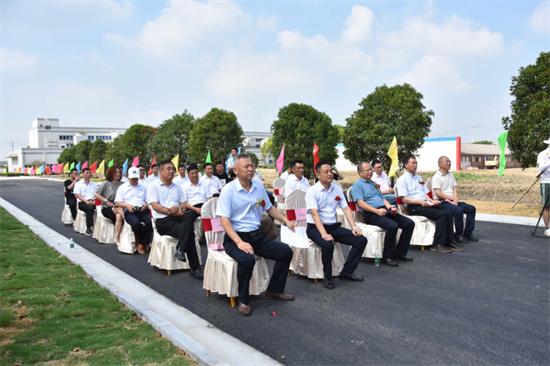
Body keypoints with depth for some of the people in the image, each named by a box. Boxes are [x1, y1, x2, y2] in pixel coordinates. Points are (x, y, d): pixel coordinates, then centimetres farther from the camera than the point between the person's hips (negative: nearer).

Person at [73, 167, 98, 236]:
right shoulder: (78, 184, 12)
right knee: (89, 208, -36)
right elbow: (77, 195, -1)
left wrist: (94, 200, -12)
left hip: (92, 203, 2)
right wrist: (86, 201, -17)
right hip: (82, 203, -2)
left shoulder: (94, 184, 22)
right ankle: (90, 227, -31)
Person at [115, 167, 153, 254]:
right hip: (129, 211, -2)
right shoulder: (122, 187, 17)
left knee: (150, 222, -32)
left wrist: (146, 205, -5)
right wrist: (127, 205, -10)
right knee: (136, 223, -36)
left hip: (142, 210, 2)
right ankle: (144, 244, -15)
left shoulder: (143, 187, 24)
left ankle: (142, 244, -18)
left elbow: (148, 200, 19)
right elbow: (117, 202, 9)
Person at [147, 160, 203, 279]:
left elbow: (184, 204, 16)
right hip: (163, 221, -5)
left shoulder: (177, 187, 22)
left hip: (178, 217, 5)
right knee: (189, 233, -29)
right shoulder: (153, 186, 5)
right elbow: (155, 206, -7)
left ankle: (180, 250, -33)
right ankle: (195, 268, -23)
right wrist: (170, 211, -19)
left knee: (190, 217, -33)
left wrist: (178, 209, -9)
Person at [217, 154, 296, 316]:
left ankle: (274, 290, 15)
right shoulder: (228, 190, -11)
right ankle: (243, 300, -12)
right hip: (235, 237, -6)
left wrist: (286, 221, 6)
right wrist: (239, 242, -29)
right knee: (247, 259, -35)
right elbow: (224, 219, -17)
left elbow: (269, 208, 21)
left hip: (257, 235, 7)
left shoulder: (259, 187, 6)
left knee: (286, 252, -4)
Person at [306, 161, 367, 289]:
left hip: (334, 226, 6)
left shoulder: (337, 188, 7)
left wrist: (354, 227, -8)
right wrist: (324, 233, -34)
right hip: (315, 228, -6)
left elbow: (346, 208, 6)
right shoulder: (312, 191, -11)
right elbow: (315, 214, -22)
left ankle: (347, 272, 4)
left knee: (361, 240, -8)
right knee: (328, 244, -37)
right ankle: (327, 277, -13)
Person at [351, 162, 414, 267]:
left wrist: (390, 207, 3)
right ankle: (387, 257, -16)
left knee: (409, 223, -6)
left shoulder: (374, 183, 27)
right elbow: (361, 203, -12)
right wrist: (377, 211, -21)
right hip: (370, 214, -8)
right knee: (392, 226, -32)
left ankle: (400, 253, 2)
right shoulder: (357, 185, 1)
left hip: (384, 211, 8)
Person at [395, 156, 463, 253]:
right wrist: (420, 202, -19)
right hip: (413, 207, -7)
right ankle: (437, 245, -21)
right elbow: (404, 199, -10)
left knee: (448, 214, -16)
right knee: (441, 215, -25)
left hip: (425, 204, 7)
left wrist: (431, 201, 0)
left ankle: (448, 242, -10)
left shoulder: (419, 178, 25)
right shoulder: (402, 180, -1)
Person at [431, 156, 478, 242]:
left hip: (452, 201, 8)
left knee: (471, 208, -3)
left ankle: (467, 233, 4)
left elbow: (455, 189, 11)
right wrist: (452, 198, -12)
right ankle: (458, 235, -16)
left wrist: (455, 199, -8)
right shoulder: (436, 177, -7)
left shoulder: (450, 175, 18)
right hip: (442, 202, -8)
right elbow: (438, 193, -15)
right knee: (459, 210, -30)